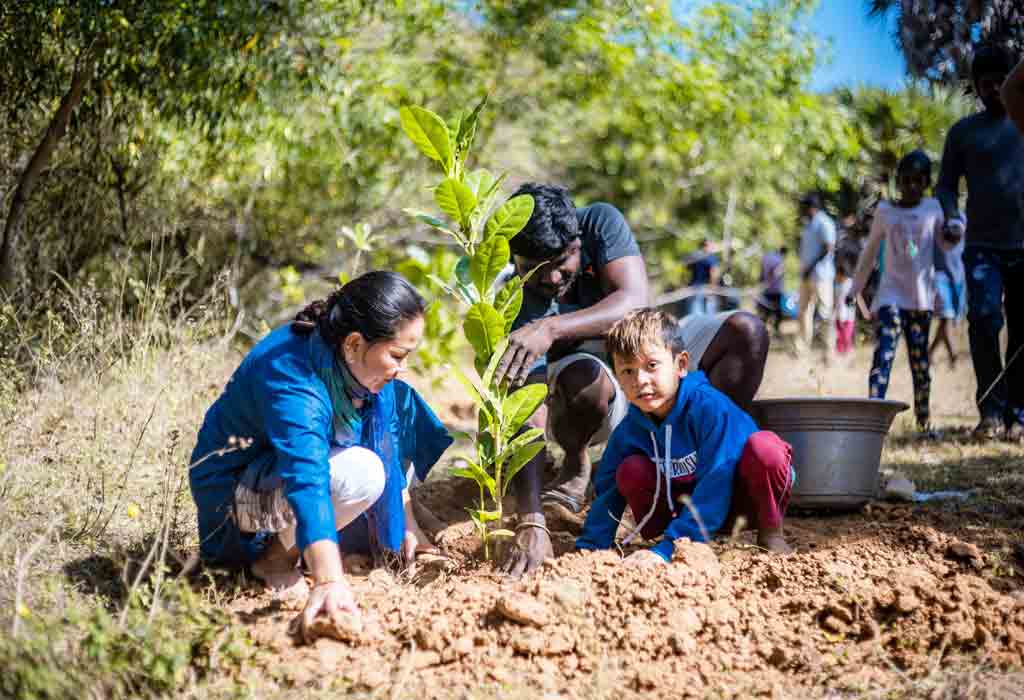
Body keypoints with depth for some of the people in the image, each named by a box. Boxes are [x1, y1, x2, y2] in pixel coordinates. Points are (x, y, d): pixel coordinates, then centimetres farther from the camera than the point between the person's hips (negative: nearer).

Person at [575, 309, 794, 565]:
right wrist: (588, 548, -17)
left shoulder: (710, 407, -29)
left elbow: (714, 488, -33)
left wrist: (667, 549, -37)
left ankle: (770, 533, -13)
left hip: (742, 496, -4)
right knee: (631, 471, -18)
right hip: (691, 504, 4)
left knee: (764, 446, -34)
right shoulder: (629, 430, -10)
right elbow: (607, 490, -3)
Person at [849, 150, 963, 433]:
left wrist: (954, 232, -14)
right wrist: (855, 289, 15)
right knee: (884, 352, -16)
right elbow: (870, 252, 13)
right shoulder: (885, 211, 4)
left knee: (920, 357, 8)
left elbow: (944, 242, 9)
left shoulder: (933, 208, 5)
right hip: (891, 295, -1)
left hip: (921, 297, 1)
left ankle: (923, 415, 22)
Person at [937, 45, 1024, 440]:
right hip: (983, 245, -1)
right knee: (983, 318, -18)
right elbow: (946, 183, 10)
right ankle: (991, 410, -13)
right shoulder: (964, 132, 10)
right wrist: (950, 216, -10)